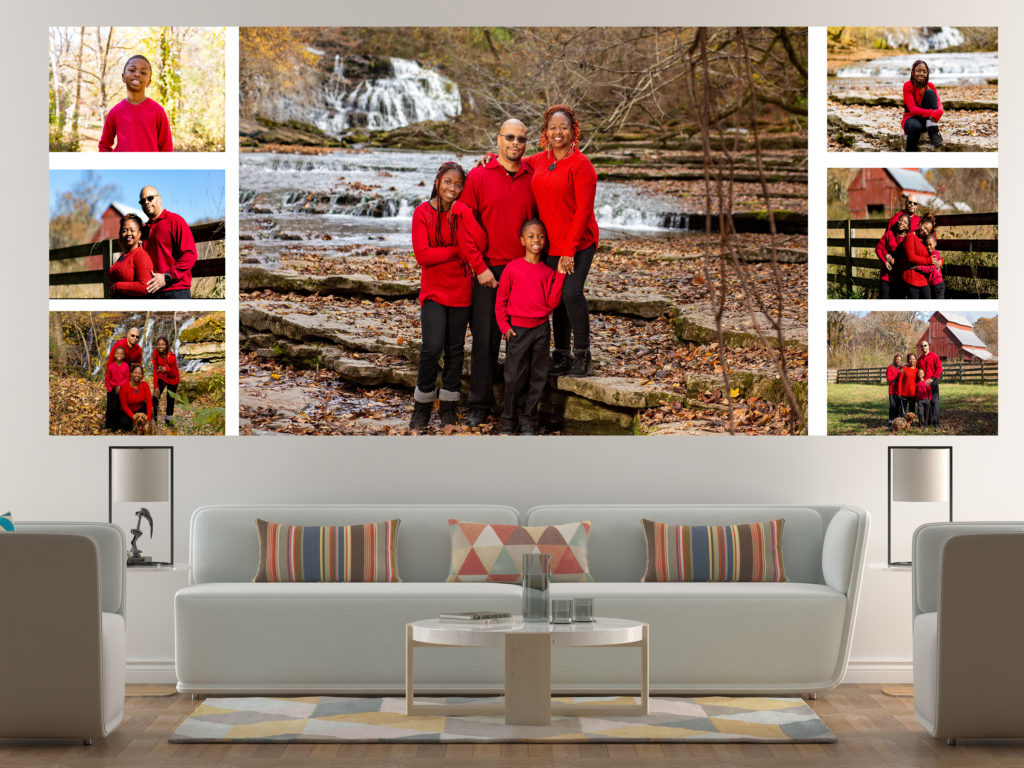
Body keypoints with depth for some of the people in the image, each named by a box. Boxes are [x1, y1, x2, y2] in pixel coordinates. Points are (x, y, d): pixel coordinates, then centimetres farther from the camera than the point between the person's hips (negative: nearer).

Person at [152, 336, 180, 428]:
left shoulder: (171, 357, -32)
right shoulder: (155, 352, -22)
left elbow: (175, 374, -24)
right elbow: (155, 370, -13)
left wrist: (167, 369, -46)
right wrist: (156, 386, -13)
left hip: (172, 380, -2)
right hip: (161, 378, 2)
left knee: (170, 400, 11)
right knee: (155, 397, -7)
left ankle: (168, 419, 33)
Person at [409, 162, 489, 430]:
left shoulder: (463, 213, 2)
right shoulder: (423, 212, -3)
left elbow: (481, 246, -14)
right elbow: (422, 255, -11)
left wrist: (463, 214, -21)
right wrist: (458, 250, -14)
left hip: (461, 291, 2)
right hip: (433, 290, -2)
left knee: (455, 349, 6)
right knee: (432, 347, -13)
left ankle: (448, 407, 17)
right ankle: (422, 406, 3)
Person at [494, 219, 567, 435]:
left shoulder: (548, 272, 5)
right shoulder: (512, 268, -3)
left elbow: (551, 303, -1)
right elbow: (501, 300, 3)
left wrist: (560, 275, -4)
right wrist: (504, 326, -4)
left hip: (541, 329, 3)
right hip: (517, 329, -3)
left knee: (537, 377, 5)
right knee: (514, 378, -1)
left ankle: (528, 421, 14)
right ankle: (509, 420, 12)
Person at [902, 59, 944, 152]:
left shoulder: (930, 86, 3)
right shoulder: (908, 85, -10)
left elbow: (938, 102, -12)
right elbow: (912, 109, -20)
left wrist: (938, 112, -39)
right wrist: (931, 112, -36)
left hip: (927, 120, 4)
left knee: (929, 92, -19)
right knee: (915, 127, -42)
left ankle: (933, 132, -28)